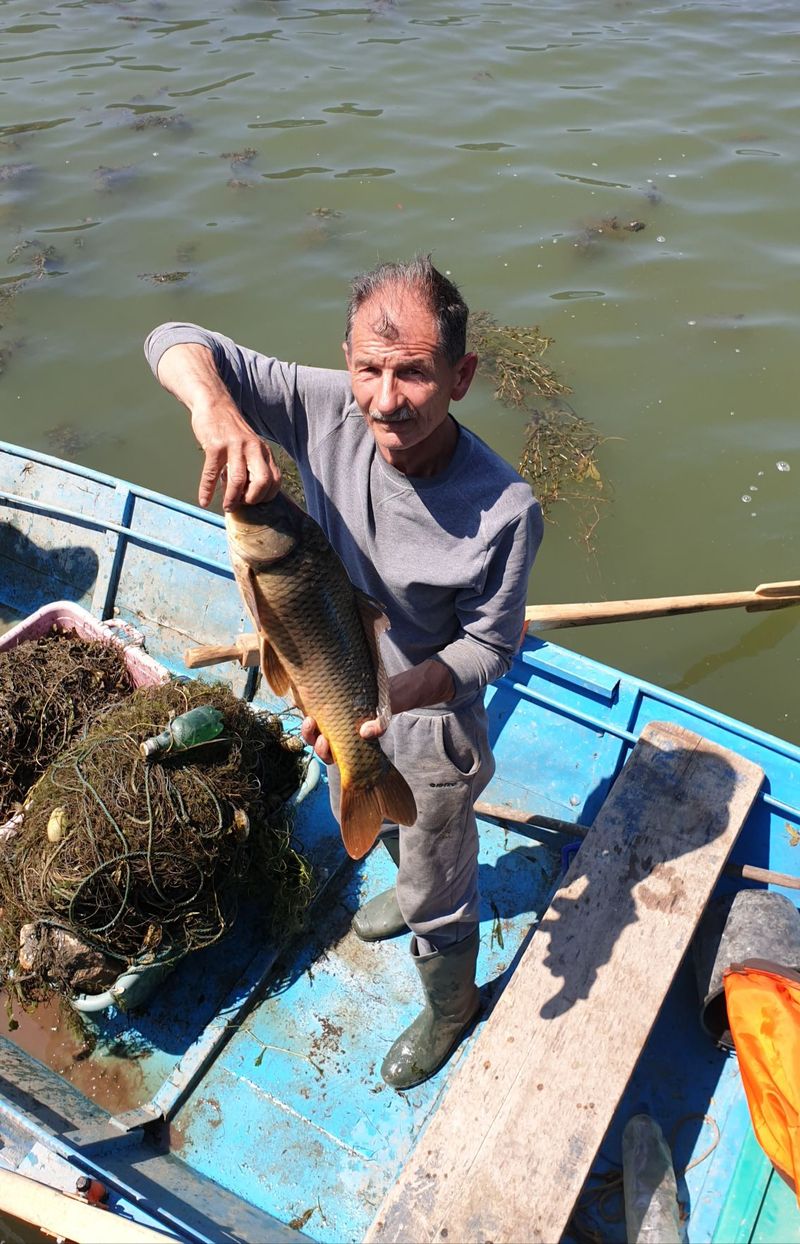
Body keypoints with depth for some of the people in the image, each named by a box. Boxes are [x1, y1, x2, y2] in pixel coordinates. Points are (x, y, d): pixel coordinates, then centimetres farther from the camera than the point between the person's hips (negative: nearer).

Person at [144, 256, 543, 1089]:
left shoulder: (505, 511, -34)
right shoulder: (329, 411, -24)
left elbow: (488, 646, -20)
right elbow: (175, 342, -22)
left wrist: (400, 693, -38)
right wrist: (215, 407, -46)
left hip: (430, 729, -5)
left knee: (437, 892, 20)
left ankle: (449, 1009, 54)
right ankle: (417, 888, 72)